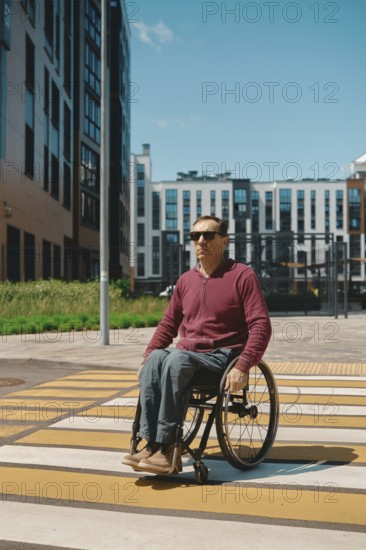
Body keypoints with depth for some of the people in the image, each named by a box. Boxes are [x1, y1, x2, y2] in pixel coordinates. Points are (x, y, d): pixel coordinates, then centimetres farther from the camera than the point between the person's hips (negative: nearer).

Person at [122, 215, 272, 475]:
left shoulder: (242, 275, -2)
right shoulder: (186, 280, 14)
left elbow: (261, 326, -8)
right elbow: (168, 323, 22)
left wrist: (242, 367, -20)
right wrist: (147, 356, 8)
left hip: (222, 356, -5)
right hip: (188, 354, 5)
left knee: (176, 360, -33)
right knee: (156, 359, -28)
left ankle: (166, 446, -28)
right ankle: (152, 443, -28)